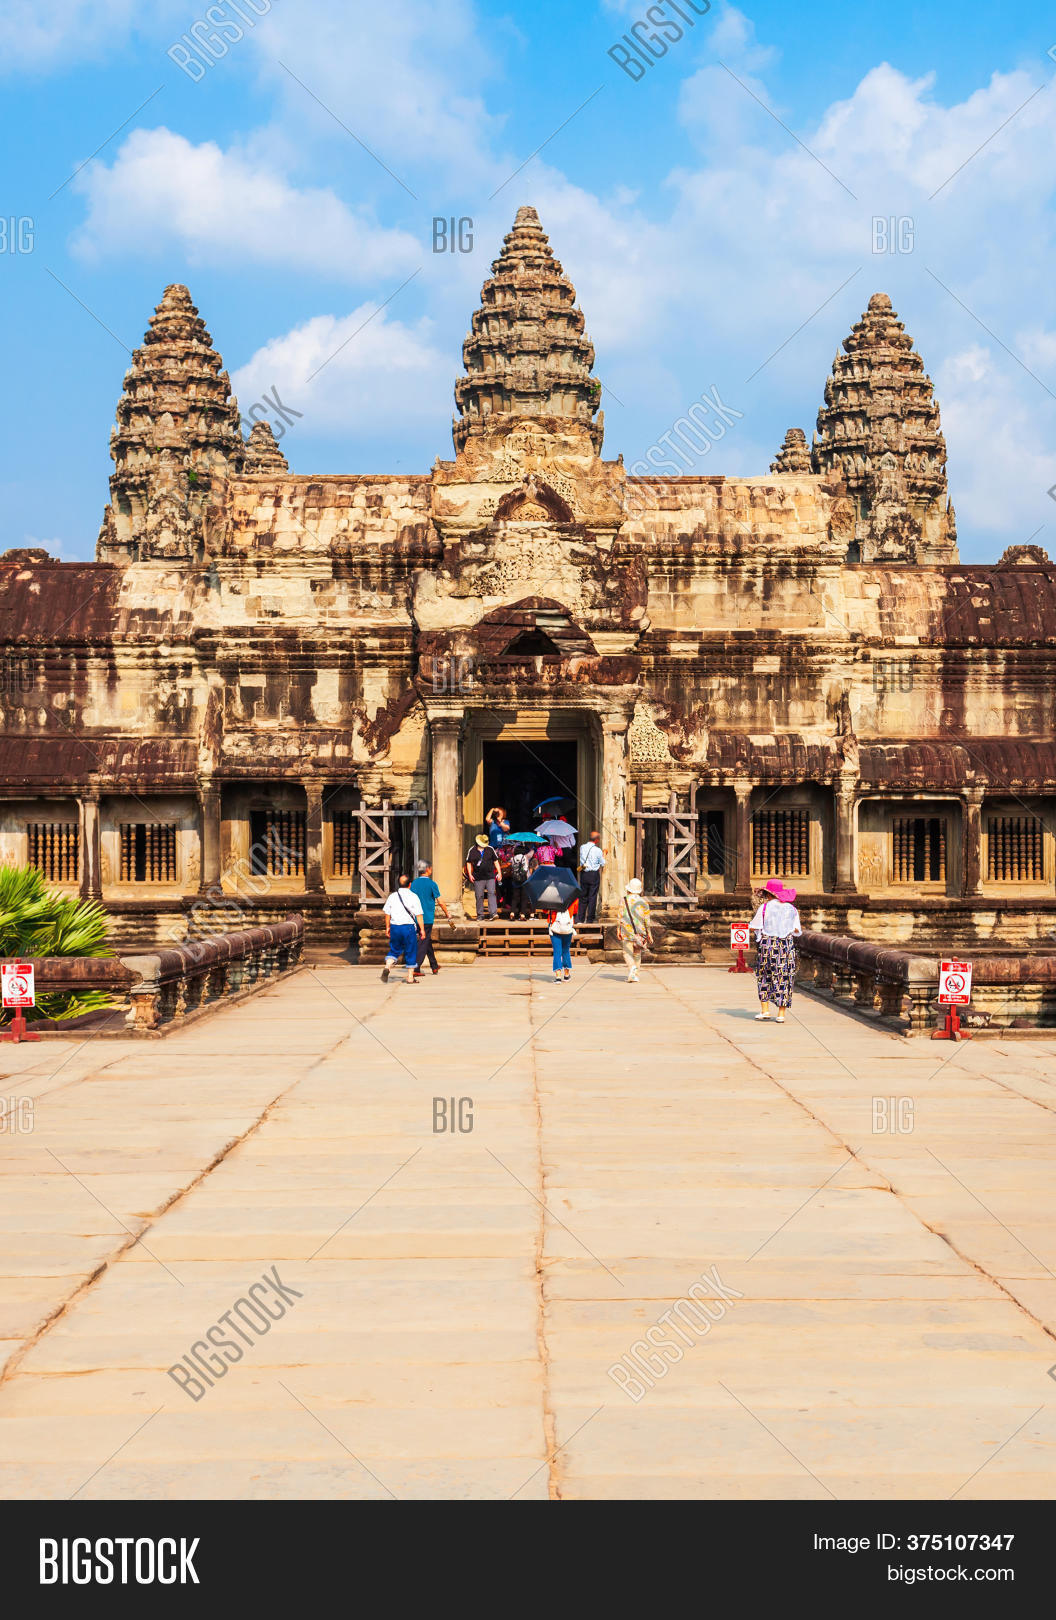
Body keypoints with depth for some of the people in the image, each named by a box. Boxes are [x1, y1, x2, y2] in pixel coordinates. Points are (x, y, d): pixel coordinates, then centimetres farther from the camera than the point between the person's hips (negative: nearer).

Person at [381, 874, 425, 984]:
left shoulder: (392, 896, 4)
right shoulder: (413, 896, -6)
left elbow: (387, 913, 8)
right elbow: (419, 915, -7)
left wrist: (388, 927, 19)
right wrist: (422, 929, 0)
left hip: (394, 926, 3)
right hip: (409, 926, -3)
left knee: (394, 949, 16)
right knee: (411, 951, 7)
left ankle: (387, 966, -10)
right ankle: (410, 977, 9)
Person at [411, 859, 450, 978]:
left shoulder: (414, 883, 4)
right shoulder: (432, 884, -10)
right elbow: (440, 902, -8)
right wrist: (447, 913, 6)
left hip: (417, 918, 6)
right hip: (428, 918, -6)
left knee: (428, 941, 18)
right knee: (423, 943, -4)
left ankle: (434, 966, 29)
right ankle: (416, 969, -11)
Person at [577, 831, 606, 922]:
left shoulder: (582, 847, 0)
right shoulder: (598, 850, -11)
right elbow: (603, 864, 0)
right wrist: (604, 854, 14)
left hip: (583, 874, 4)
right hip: (594, 875, -4)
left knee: (583, 896, 12)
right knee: (592, 897, 2)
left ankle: (581, 918, 12)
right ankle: (590, 919, 3)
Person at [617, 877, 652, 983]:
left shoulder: (625, 900, -2)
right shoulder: (644, 902, 3)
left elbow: (620, 917, -2)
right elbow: (647, 920, 3)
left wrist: (618, 930, 5)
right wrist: (649, 934, 8)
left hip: (627, 931, -2)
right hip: (640, 932, 2)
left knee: (628, 953, -2)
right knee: (637, 954, 13)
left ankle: (632, 967, -29)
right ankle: (634, 975, 12)